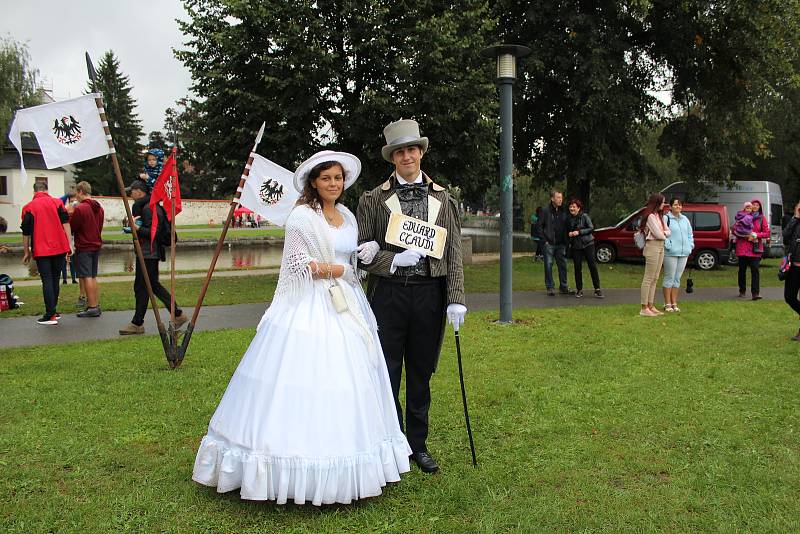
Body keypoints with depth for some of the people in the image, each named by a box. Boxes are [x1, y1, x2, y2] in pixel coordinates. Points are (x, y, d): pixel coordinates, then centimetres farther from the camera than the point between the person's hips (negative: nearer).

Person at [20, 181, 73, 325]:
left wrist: (26, 252, 11)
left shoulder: (28, 207, 1)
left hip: (41, 250, -2)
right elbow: (66, 223, 0)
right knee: (55, 279, 13)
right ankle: (53, 311, 22)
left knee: (47, 281, -3)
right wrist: (69, 244, 1)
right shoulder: (57, 202, 6)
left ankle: (50, 315, -8)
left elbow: (26, 232, 2)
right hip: (60, 248, 2)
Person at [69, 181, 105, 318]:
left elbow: (71, 228, -11)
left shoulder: (80, 209, -15)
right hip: (96, 246, 8)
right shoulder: (99, 208, 10)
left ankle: (92, 307, -3)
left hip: (84, 248, -8)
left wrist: (69, 215, 4)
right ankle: (96, 305, 14)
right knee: (93, 277, 14)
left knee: (86, 277, -3)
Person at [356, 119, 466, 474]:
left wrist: (457, 299, -4)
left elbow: (454, 251, 4)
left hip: (430, 294, 2)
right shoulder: (374, 199, 3)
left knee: (421, 374, 12)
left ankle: (418, 444, 26)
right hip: (388, 294, -2)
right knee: (386, 374, 4)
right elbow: (363, 251, 0)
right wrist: (395, 260, -15)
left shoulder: (442, 198, 8)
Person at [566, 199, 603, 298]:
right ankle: (579, 290, 12)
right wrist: (569, 234, -2)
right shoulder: (569, 219, 9)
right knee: (577, 268, 3)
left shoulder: (584, 216, -5)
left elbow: (591, 228, -8)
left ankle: (597, 289, 0)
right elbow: (567, 231, 21)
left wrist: (579, 232, -16)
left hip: (587, 244, -4)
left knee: (593, 266, -5)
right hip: (575, 246, 4)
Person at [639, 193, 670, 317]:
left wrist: (663, 233, -5)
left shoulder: (659, 216, 17)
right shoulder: (650, 216, -12)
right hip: (653, 247, -10)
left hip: (660, 247, 10)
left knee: (654, 279, 11)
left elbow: (668, 232, 15)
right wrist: (664, 235, 5)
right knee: (648, 278, -7)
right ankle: (644, 308, -5)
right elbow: (658, 234, -15)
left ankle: (650, 306, 16)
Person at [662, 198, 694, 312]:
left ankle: (674, 303, 15)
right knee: (669, 278, -3)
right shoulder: (666, 219, -5)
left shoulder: (685, 219, 16)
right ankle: (667, 304, 2)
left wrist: (690, 246, 11)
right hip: (670, 254, -6)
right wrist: (668, 245, -19)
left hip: (684, 253, 6)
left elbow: (690, 234, 23)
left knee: (677, 279, 9)